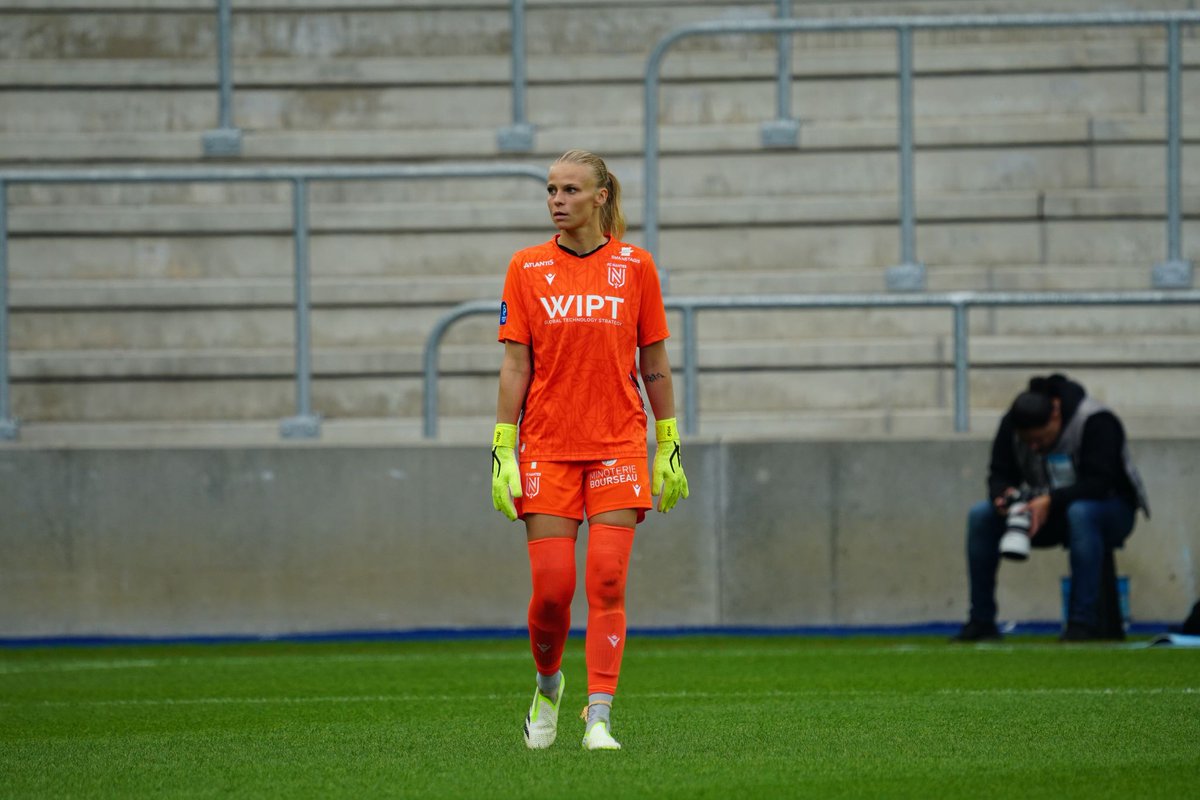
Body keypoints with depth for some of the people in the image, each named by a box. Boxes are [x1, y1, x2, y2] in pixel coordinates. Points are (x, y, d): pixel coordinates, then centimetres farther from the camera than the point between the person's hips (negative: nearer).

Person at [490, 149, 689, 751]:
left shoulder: (635, 266, 3)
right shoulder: (527, 267, 3)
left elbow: (654, 364, 7)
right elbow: (515, 366, 2)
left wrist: (669, 447, 6)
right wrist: (502, 451, -4)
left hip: (618, 446, 0)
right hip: (547, 447, 0)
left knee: (607, 581, -9)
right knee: (551, 587, -4)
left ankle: (598, 719, -8)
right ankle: (548, 685, 25)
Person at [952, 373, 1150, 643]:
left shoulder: (1097, 423, -24)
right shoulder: (1012, 424, -7)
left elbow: (1100, 483, -30)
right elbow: (999, 475, -1)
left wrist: (1051, 501, -41)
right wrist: (1003, 495, -25)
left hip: (1112, 512, -5)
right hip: (1047, 513, 5)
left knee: (1081, 513, -41)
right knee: (980, 515, -15)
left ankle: (1085, 622, -40)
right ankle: (981, 622, -13)